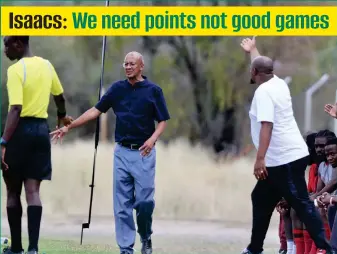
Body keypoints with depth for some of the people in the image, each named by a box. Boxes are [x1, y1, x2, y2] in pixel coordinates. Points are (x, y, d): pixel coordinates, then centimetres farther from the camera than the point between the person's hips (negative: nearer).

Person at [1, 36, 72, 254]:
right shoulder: (46, 65, 8)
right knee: (33, 191, 1)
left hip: (21, 130, -5)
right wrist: (62, 117, 44)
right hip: (41, 129, 5)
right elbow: (60, 96, 24)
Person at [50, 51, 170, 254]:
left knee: (145, 201, -7)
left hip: (143, 153, -3)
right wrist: (69, 127, 4)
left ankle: (146, 238, 20)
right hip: (122, 152, 3)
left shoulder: (153, 90, -2)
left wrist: (153, 139, -19)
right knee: (122, 204, 1)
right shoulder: (118, 88, 7)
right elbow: (96, 110, 8)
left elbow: (163, 121, 0)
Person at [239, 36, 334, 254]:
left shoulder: (263, 92, -14)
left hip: (285, 160, -10)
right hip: (290, 156, 10)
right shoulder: (279, 83, 12)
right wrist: (252, 50, 52)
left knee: (302, 204, -13)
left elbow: (266, 126, -25)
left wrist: (260, 159, -29)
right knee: (261, 199, 19)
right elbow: (263, 66, 36)